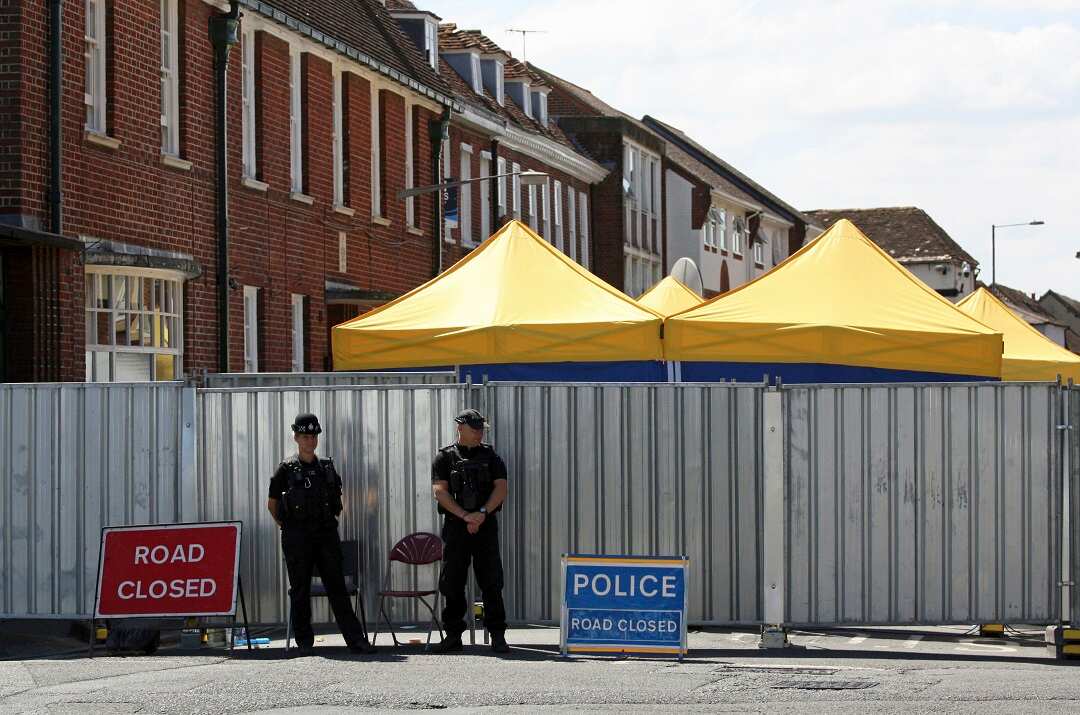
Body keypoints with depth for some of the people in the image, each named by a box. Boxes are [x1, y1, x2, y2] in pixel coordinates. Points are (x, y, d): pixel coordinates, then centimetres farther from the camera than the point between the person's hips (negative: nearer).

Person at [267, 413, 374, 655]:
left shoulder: (327, 468, 11)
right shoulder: (287, 469, 1)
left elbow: (337, 498, 23)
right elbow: (272, 503, 7)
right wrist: (286, 525, 7)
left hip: (326, 534, 3)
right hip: (297, 537, -2)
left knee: (337, 587, -1)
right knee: (300, 589, 2)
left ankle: (355, 639, -5)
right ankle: (304, 641, 9)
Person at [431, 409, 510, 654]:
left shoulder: (490, 456, 10)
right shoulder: (445, 457, 5)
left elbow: (501, 488, 1)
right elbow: (439, 491, -6)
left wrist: (482, 513, -14)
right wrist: (465, 516, -15)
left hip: (486, 525, 0)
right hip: (455, 527, 0)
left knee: (492, 582, -3)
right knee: (453, 583, 2)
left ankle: (497, 635, -2)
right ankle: (453, 634, 11)